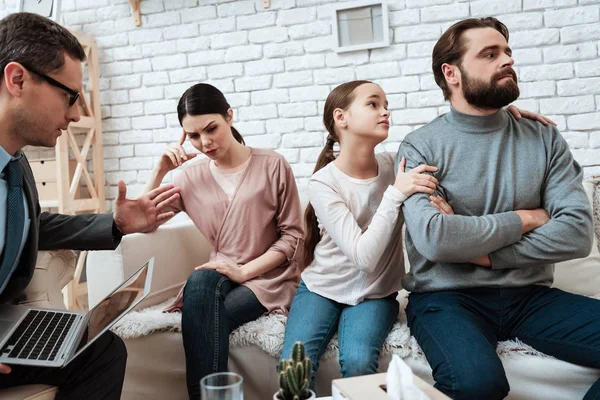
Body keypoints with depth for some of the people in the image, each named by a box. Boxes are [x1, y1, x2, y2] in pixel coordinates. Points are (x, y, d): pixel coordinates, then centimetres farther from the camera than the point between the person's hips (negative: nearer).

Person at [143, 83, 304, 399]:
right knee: (200, 282, -32)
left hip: (268, 277, -3)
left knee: (203, 315, -30)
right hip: (219, 280, 3)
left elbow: (293, 236, -5)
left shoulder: (272, 166, -4)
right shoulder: (192, 177, 6)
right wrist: (160, 170, -7)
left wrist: (244, 271, -15)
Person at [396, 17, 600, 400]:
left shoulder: (544, 138, 7)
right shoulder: (421, 147, -4)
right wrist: (524, 218, -8)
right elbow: (432, 239, -20)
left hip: (529, 295, 4)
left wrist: (479, 249, -13)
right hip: (447, 296, -3)